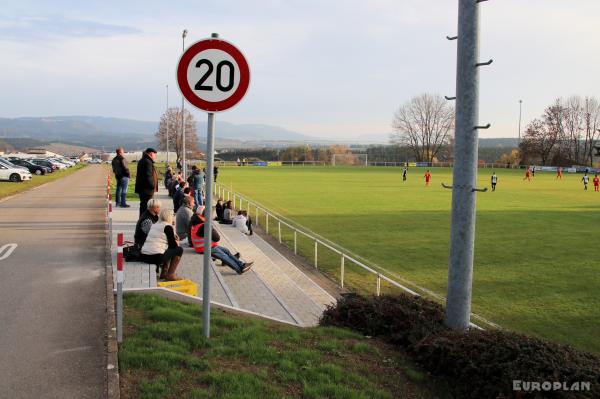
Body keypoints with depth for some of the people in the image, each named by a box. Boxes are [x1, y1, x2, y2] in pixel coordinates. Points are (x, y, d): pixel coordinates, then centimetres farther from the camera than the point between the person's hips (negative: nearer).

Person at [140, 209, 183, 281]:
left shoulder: (154, 225, 17)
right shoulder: (167, 227, -4)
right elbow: (173, 245, -3)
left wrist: (172, 236, 24)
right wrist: (177, 243, 18)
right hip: (156, 257, -8)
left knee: (167, 250, 31)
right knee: (179, 249, 8)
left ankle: (164, 273, 28)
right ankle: (170, 275, 5)